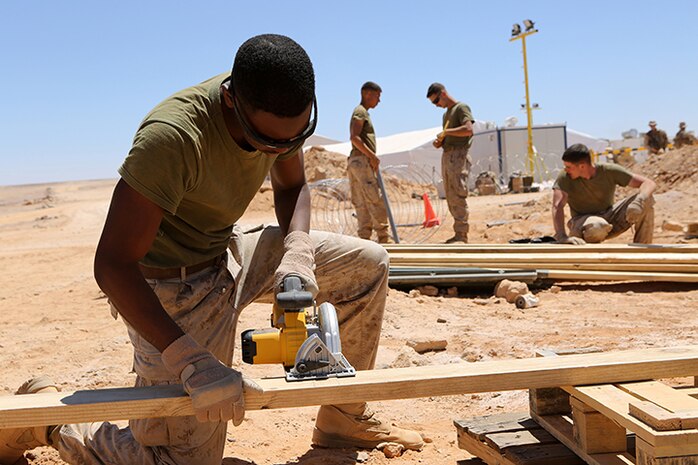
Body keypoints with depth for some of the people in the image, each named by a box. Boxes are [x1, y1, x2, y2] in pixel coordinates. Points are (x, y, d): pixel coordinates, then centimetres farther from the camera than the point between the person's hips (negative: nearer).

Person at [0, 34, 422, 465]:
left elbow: (292, 187, 8)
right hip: (173, 287, -7)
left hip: (229, 253, 8)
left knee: (368, 263, 4)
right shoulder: (172, 137, -34)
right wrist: (192, 360, -40)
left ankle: (344, 420, 15)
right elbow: (112, 265, -33)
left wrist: (296, 251, -13)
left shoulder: (278, 114, -10)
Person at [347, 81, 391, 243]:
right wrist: (372, 155, -18)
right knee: (376, 200, -9)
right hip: (362, 160, -10)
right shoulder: (360, 112, -8)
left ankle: (365, 238, 4)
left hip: (355, 162, 10)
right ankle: (383, 237, -9)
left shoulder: (362, 112, 23)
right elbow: (354, 137, -19)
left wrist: (371, 157, 18)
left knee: (362, 203, 5)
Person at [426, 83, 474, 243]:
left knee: (458, 195, -13)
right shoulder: (446, 114, 24)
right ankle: (459, 234, 11)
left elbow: (468, 129, -19)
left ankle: (461, 233, -13)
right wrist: (439, 142, 10)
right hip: (447, 156, 9)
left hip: (458, 155, -9)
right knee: (451, 197, 7)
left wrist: (446, 132, -12)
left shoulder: (461, 108, -3)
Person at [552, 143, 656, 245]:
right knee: (597, 227, -40)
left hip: (609, 218, 3)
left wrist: (639, 201, -39)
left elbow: (649, 183, -16)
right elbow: (557, 206, -31)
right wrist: (561, 236, -47)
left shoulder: (610, 171, -15)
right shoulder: (565, 177, -20)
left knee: (647, 201, -19)